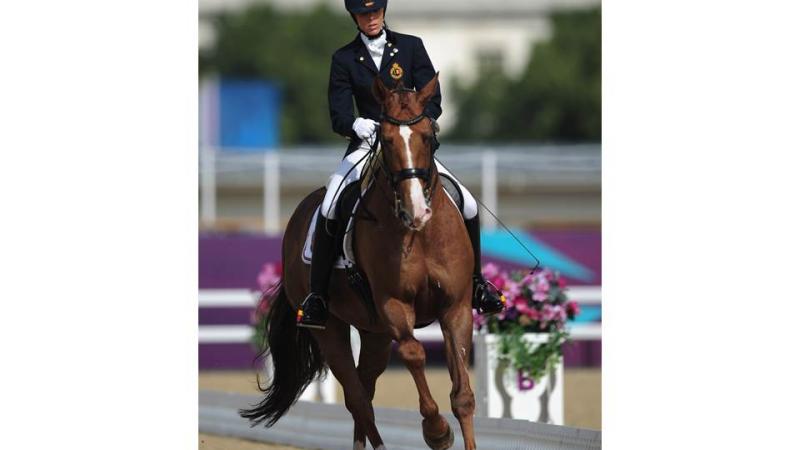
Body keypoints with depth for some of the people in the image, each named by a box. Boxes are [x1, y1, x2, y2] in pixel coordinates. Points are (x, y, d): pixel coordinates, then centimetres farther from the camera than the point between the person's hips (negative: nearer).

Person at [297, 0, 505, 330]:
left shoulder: (411, 47, 4)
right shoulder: (344, 59, 3)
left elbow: (433, 100, -2)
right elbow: (338, 116, -4)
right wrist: (359, 124, -27)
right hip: (367, 143, -1)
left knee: (468, 207, -11)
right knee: (328, 211, -26)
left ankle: (475, 284, 12)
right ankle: (317, 297, -17)